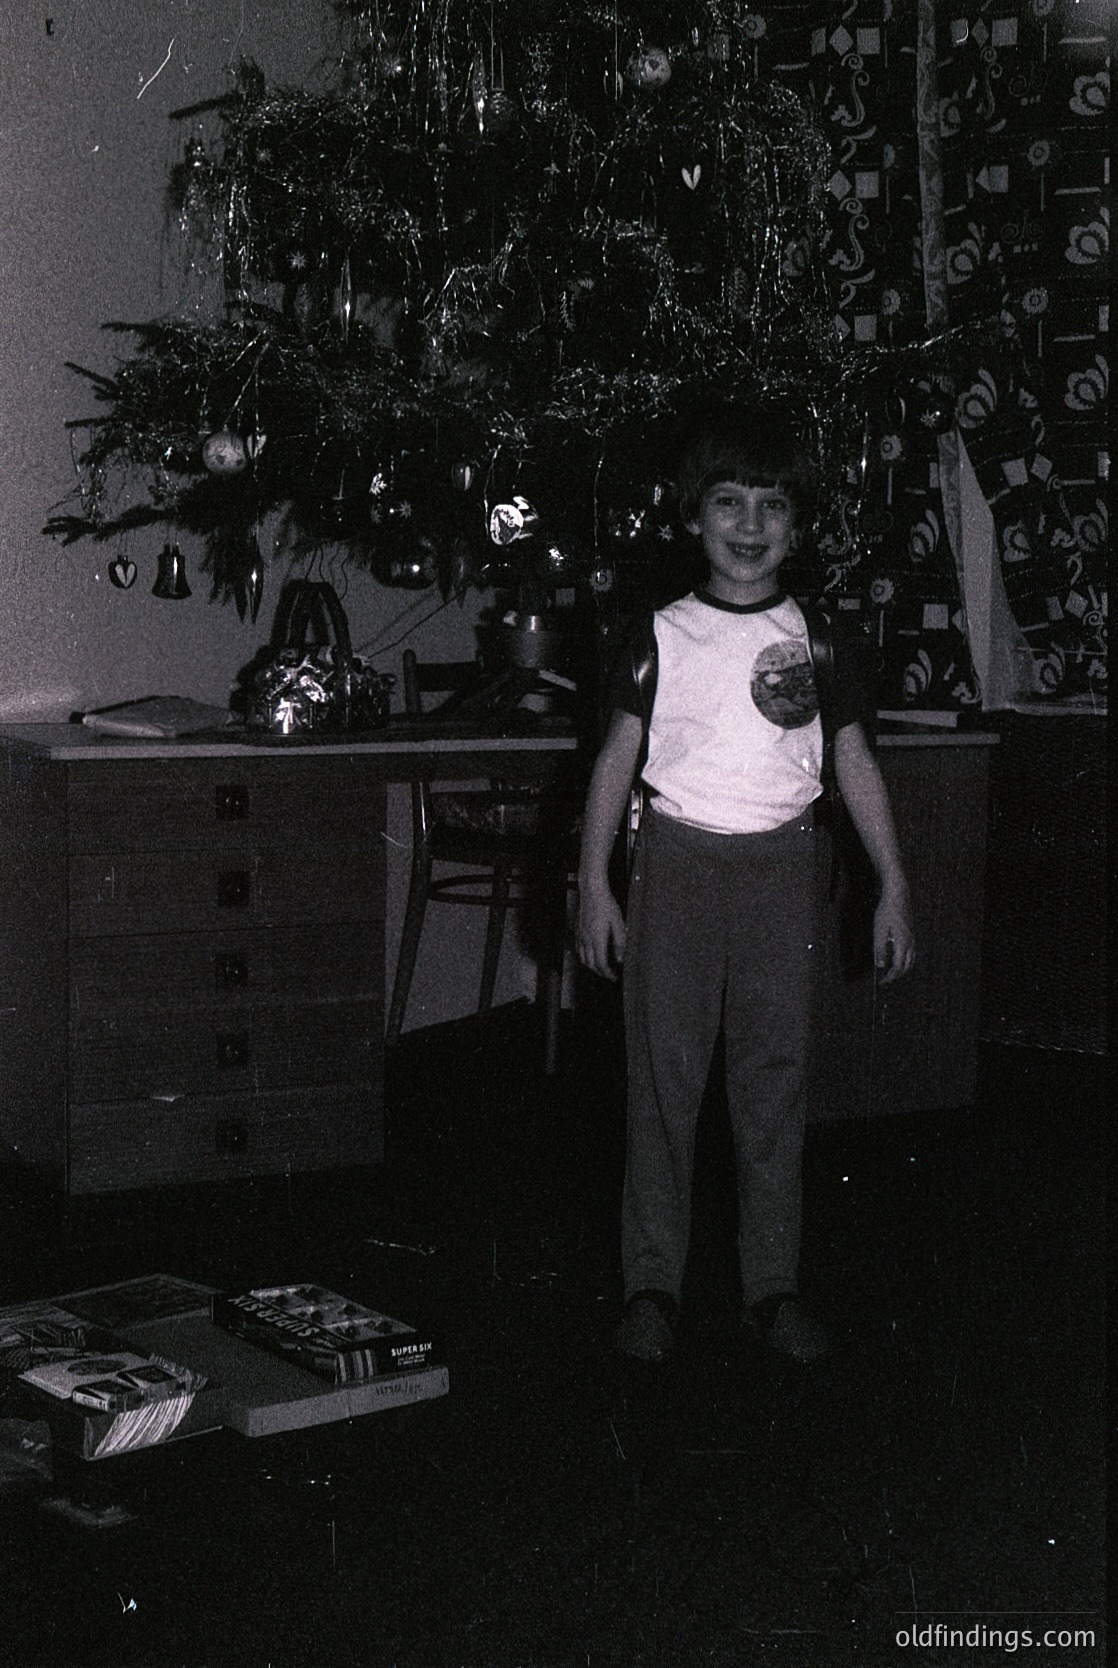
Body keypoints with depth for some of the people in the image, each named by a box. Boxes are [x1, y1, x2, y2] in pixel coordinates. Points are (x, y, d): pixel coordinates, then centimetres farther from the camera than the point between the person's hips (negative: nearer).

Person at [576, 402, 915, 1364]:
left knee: (776, 1075, 3)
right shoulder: (664, 638, 3)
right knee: (664, 1074, 0)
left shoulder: (815, 642, 7)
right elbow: (617, 760, 5)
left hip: (781, 862, 1)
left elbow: (855, 764, 10)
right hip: (678, 859, -1)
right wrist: (595, 885, -1)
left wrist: (893, 888, 6)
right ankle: (653, 1284, 10)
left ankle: (774, 1284, 13)